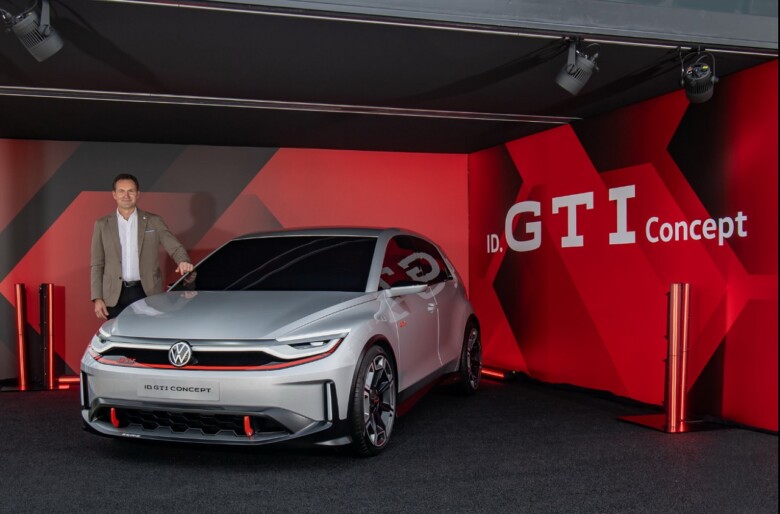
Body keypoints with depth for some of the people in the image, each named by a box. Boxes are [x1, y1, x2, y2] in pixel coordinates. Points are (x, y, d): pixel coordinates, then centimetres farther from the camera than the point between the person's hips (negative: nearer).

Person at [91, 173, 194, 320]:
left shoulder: (154, 222, 5)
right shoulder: (102, 225, 8)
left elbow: (175, 247, 1)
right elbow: (97, 265, 8)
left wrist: (184, 261, -23)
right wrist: (97, 298, 0)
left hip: (147, 293, -1)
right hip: (115, 296, 1)